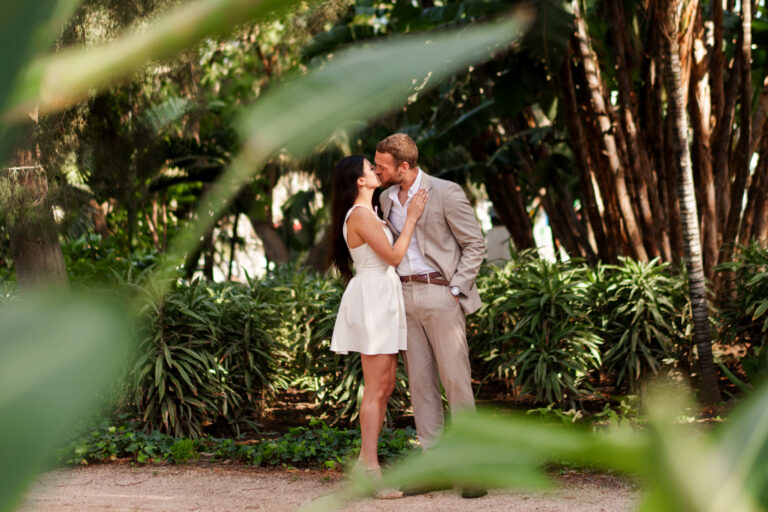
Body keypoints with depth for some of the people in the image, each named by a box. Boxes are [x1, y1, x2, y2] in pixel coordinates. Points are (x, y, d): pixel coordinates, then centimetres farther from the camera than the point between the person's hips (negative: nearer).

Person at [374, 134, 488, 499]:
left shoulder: (446, 193, -10)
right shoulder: (387, 199, 11)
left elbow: (475, 244, -7)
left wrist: (455, 291, -13)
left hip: (440, 294, -6)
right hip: (404, 296, 6)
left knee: (456, 379, -7)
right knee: (420, 381, 4)